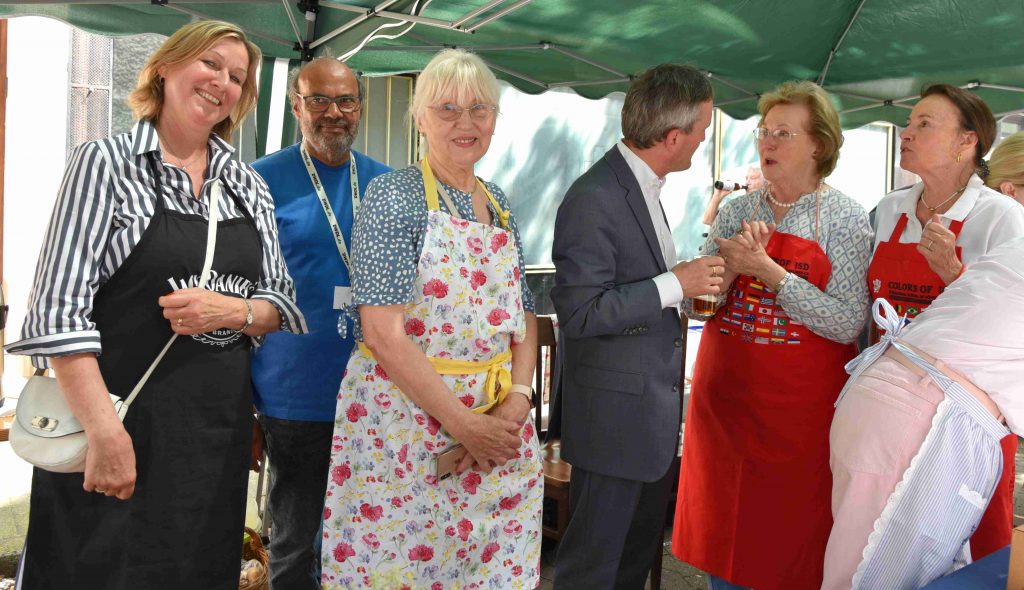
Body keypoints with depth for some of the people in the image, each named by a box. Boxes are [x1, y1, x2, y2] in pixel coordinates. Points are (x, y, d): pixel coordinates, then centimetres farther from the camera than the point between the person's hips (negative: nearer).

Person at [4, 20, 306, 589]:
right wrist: (105, 431, -20)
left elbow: (281, 302, 11)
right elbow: (61, 307, -12)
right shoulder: (106, 163, -4)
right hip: (125, 421, -4)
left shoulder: (249, 185, 10)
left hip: (221, 428, 5)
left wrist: (235, 311, -12)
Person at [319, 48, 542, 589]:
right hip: (405, 418, -6)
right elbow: (383, 330, -17)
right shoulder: (393, 195, -9)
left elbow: (523, 314, 13)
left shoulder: (499, 204, 12)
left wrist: (518, 400, -5)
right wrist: (462, 422, -17)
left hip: (499, 428, 6)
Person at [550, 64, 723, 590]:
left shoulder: (642, 186, 10)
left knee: (640, 548, 22)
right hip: (614, 414, -9)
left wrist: (694, 276, 8)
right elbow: (579, 313, -24)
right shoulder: (594, 199, -21)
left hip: (653, 404, 10)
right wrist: (675, 284, -20)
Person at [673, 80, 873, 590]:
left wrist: (769, 271, -20)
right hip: (723, 399, 4)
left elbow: (848, 323, -14)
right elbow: (694, 304, 4)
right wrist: (732, 264, -14)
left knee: (789, 543, 6)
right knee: (720, 530, 12)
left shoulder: (846, 220, -4)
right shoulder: (737, 211, 6)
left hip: (799, 411, -3)